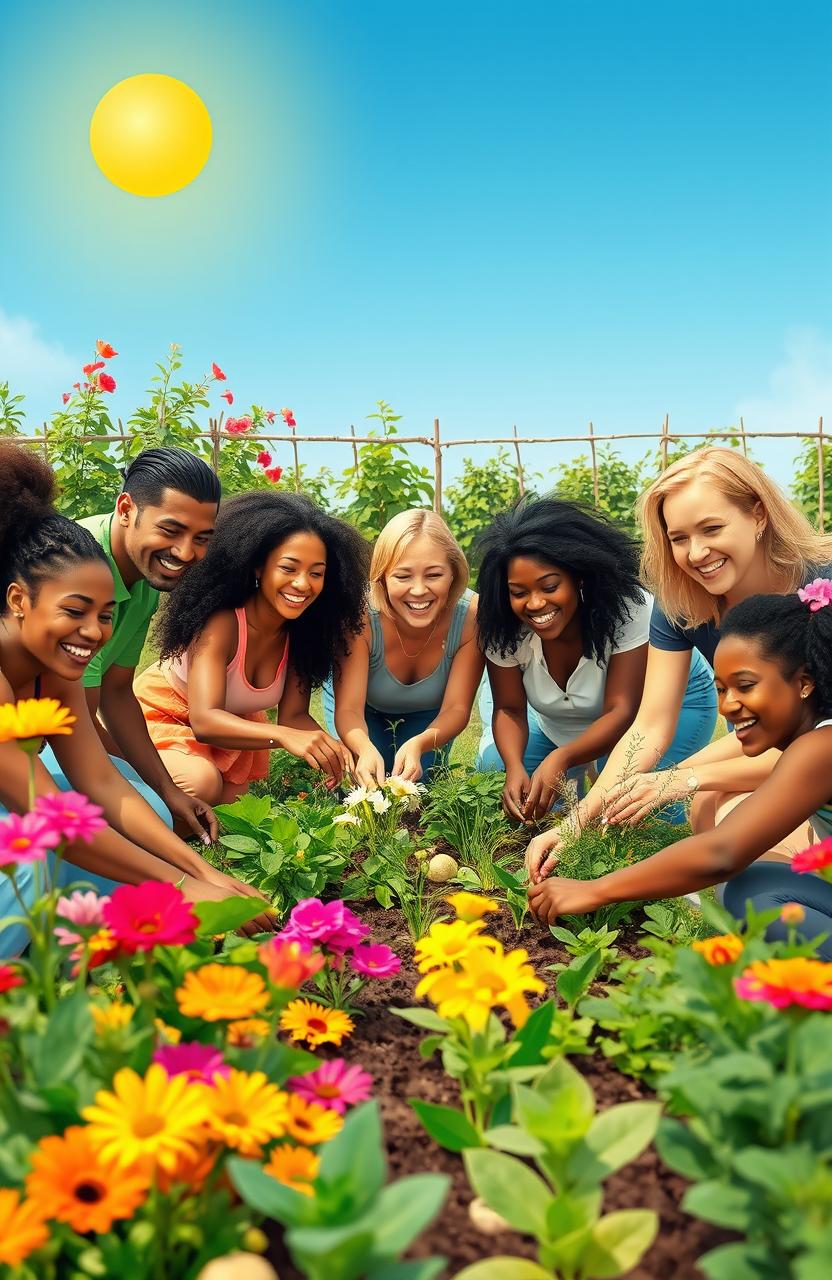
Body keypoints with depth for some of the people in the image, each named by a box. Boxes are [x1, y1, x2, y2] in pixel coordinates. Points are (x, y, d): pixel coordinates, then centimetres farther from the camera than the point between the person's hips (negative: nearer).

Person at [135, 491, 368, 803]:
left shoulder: (301, 631, -17)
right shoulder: (222, 622, -35)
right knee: (201, 781, -32)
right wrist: (284, 736, -62)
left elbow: (294, 714, -16)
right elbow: (204, 720, -45)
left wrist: (331, 750, -39)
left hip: (233, 724, 6)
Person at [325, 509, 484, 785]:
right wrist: (365, 749, -64)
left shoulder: (472, 615, -35)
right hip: (363, 709, -1)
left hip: (427, 715, 1)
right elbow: (349, 709, -39)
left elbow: (456, 708, -32)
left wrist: (420, 744, -55)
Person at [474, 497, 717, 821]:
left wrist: (561, 758, -56)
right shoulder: (503, 629, -26)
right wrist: (515, 767, -40)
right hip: (555, 720, 4)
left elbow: (622, 712, -38)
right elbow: (509, 709, -18)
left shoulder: (629, 611, -37)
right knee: (494, 766, -9)